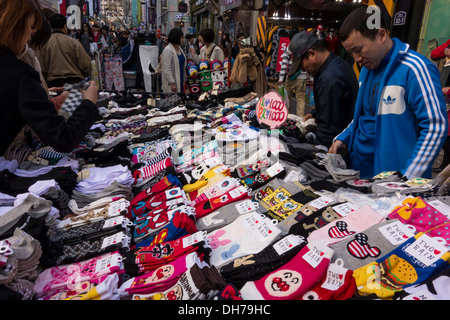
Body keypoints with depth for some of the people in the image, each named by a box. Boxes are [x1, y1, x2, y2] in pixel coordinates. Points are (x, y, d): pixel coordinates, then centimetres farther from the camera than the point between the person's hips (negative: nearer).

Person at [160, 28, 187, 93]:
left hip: (180, 82, 8)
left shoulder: (179, 48, 12)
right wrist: (172, 83, -21)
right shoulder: (168, 50, -15)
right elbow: (167, 69, -18)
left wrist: (184, 80, 18)